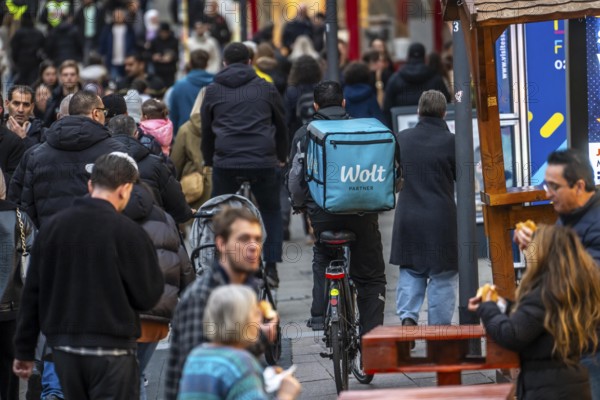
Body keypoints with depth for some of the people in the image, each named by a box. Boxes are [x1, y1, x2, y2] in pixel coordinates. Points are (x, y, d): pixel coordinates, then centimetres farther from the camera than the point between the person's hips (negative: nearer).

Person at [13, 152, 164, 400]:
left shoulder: (52, 228, 4)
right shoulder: (128, 232, -12)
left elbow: (32, 294, 7)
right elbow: (148, 296, -8)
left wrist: (24, 351, 13)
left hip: (63, 350, 5)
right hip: (111, 351, -5)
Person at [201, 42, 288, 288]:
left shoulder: (213, 91, 11)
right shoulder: (265, 88, 10)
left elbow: (206, 130, 16)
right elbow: (281, 125, 19)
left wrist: (208, 161, 28)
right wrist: (282, 157, 32)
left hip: (225, 163, 0)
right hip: (263, 161, 0)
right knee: (271, 211, 17)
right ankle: (271, 267, 8)